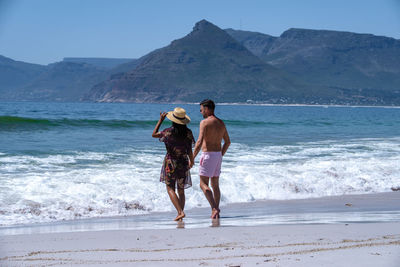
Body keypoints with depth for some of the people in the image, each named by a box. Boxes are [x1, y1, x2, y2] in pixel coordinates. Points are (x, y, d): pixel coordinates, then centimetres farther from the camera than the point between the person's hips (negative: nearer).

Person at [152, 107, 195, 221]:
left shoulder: (168, 132, -13)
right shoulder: (188, 133, -6)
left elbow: (154, 134, 4)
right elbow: (190, 151, -1)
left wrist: (161, 120, 8)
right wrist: (192, 161, 18)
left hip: (170, 162, -3)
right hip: (183, 163, 3)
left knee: (170, 189, 0)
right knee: (181, 190, 15)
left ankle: (180, 212, -16)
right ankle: (180, 213, 16)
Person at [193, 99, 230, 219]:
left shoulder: (205, 122, -12)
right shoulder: (221, 123, 11)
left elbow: (199, 142, -20)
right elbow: (227, 142, 16)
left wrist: (192, 158, -16)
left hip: (208, 155, -7)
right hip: (218, 155, 7)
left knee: (203, 184, -4)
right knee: (215, 185, 13)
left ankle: (214, 208, -18)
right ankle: (216, 211, 13)